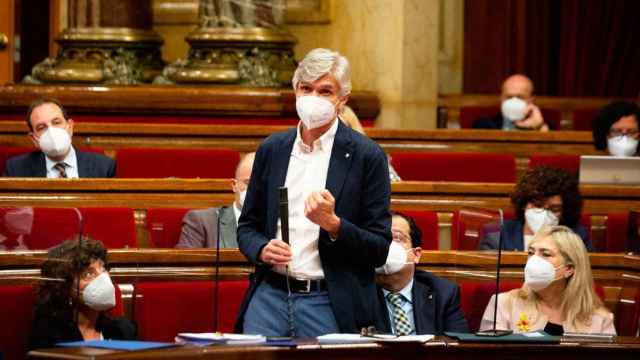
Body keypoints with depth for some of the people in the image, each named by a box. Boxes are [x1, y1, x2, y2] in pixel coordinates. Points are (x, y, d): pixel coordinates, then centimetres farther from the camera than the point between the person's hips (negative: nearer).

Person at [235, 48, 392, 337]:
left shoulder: (366, 156, -4)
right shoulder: (271, 149, 10)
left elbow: (379, 249, -4)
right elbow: (247, 226, 17)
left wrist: (333, 224, -20)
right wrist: (262, 249, -5)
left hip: (330, 305, -3)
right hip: (270, 295, 3)